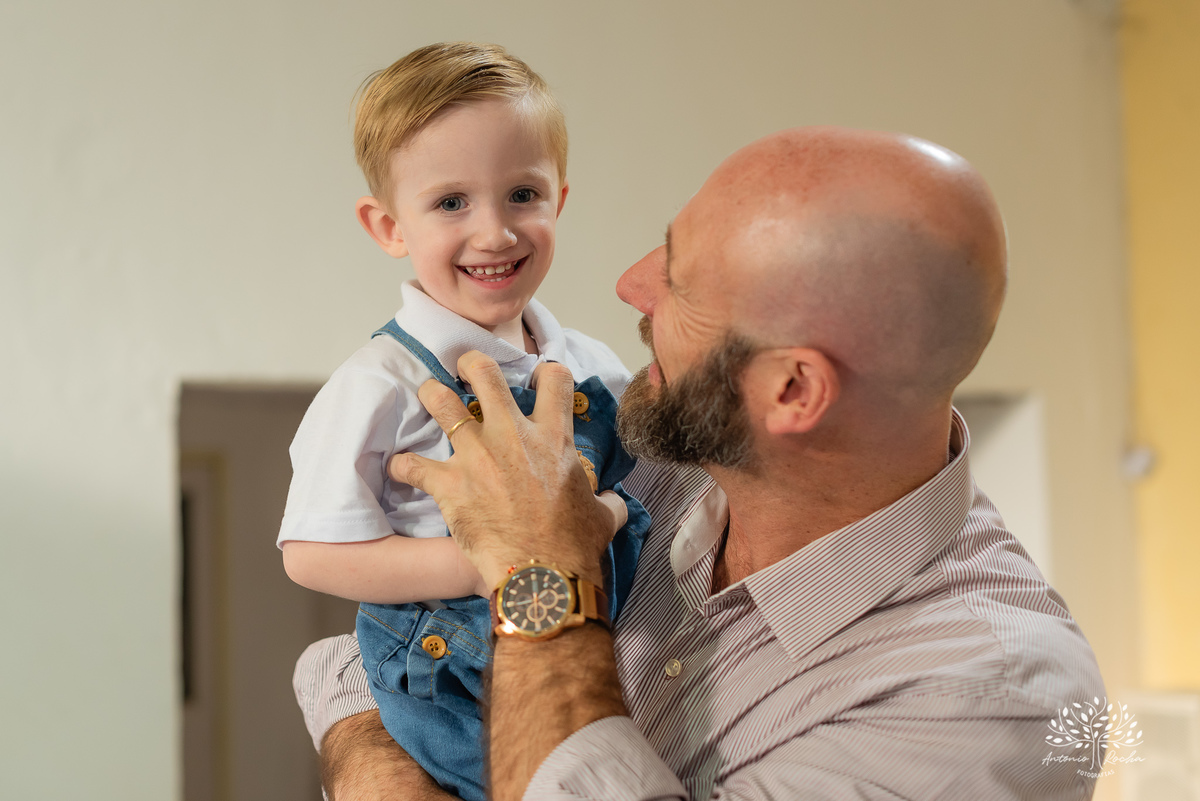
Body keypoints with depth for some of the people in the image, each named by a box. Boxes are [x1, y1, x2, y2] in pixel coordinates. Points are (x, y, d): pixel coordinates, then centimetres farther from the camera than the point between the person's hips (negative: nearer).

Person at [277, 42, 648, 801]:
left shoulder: (595, 369, 4)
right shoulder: (383, 384, -12)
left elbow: (636, 498, 16)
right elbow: (313, 552, -14)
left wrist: (601, 518, -6)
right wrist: (484, 564, -22)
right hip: (453, 701, -4)